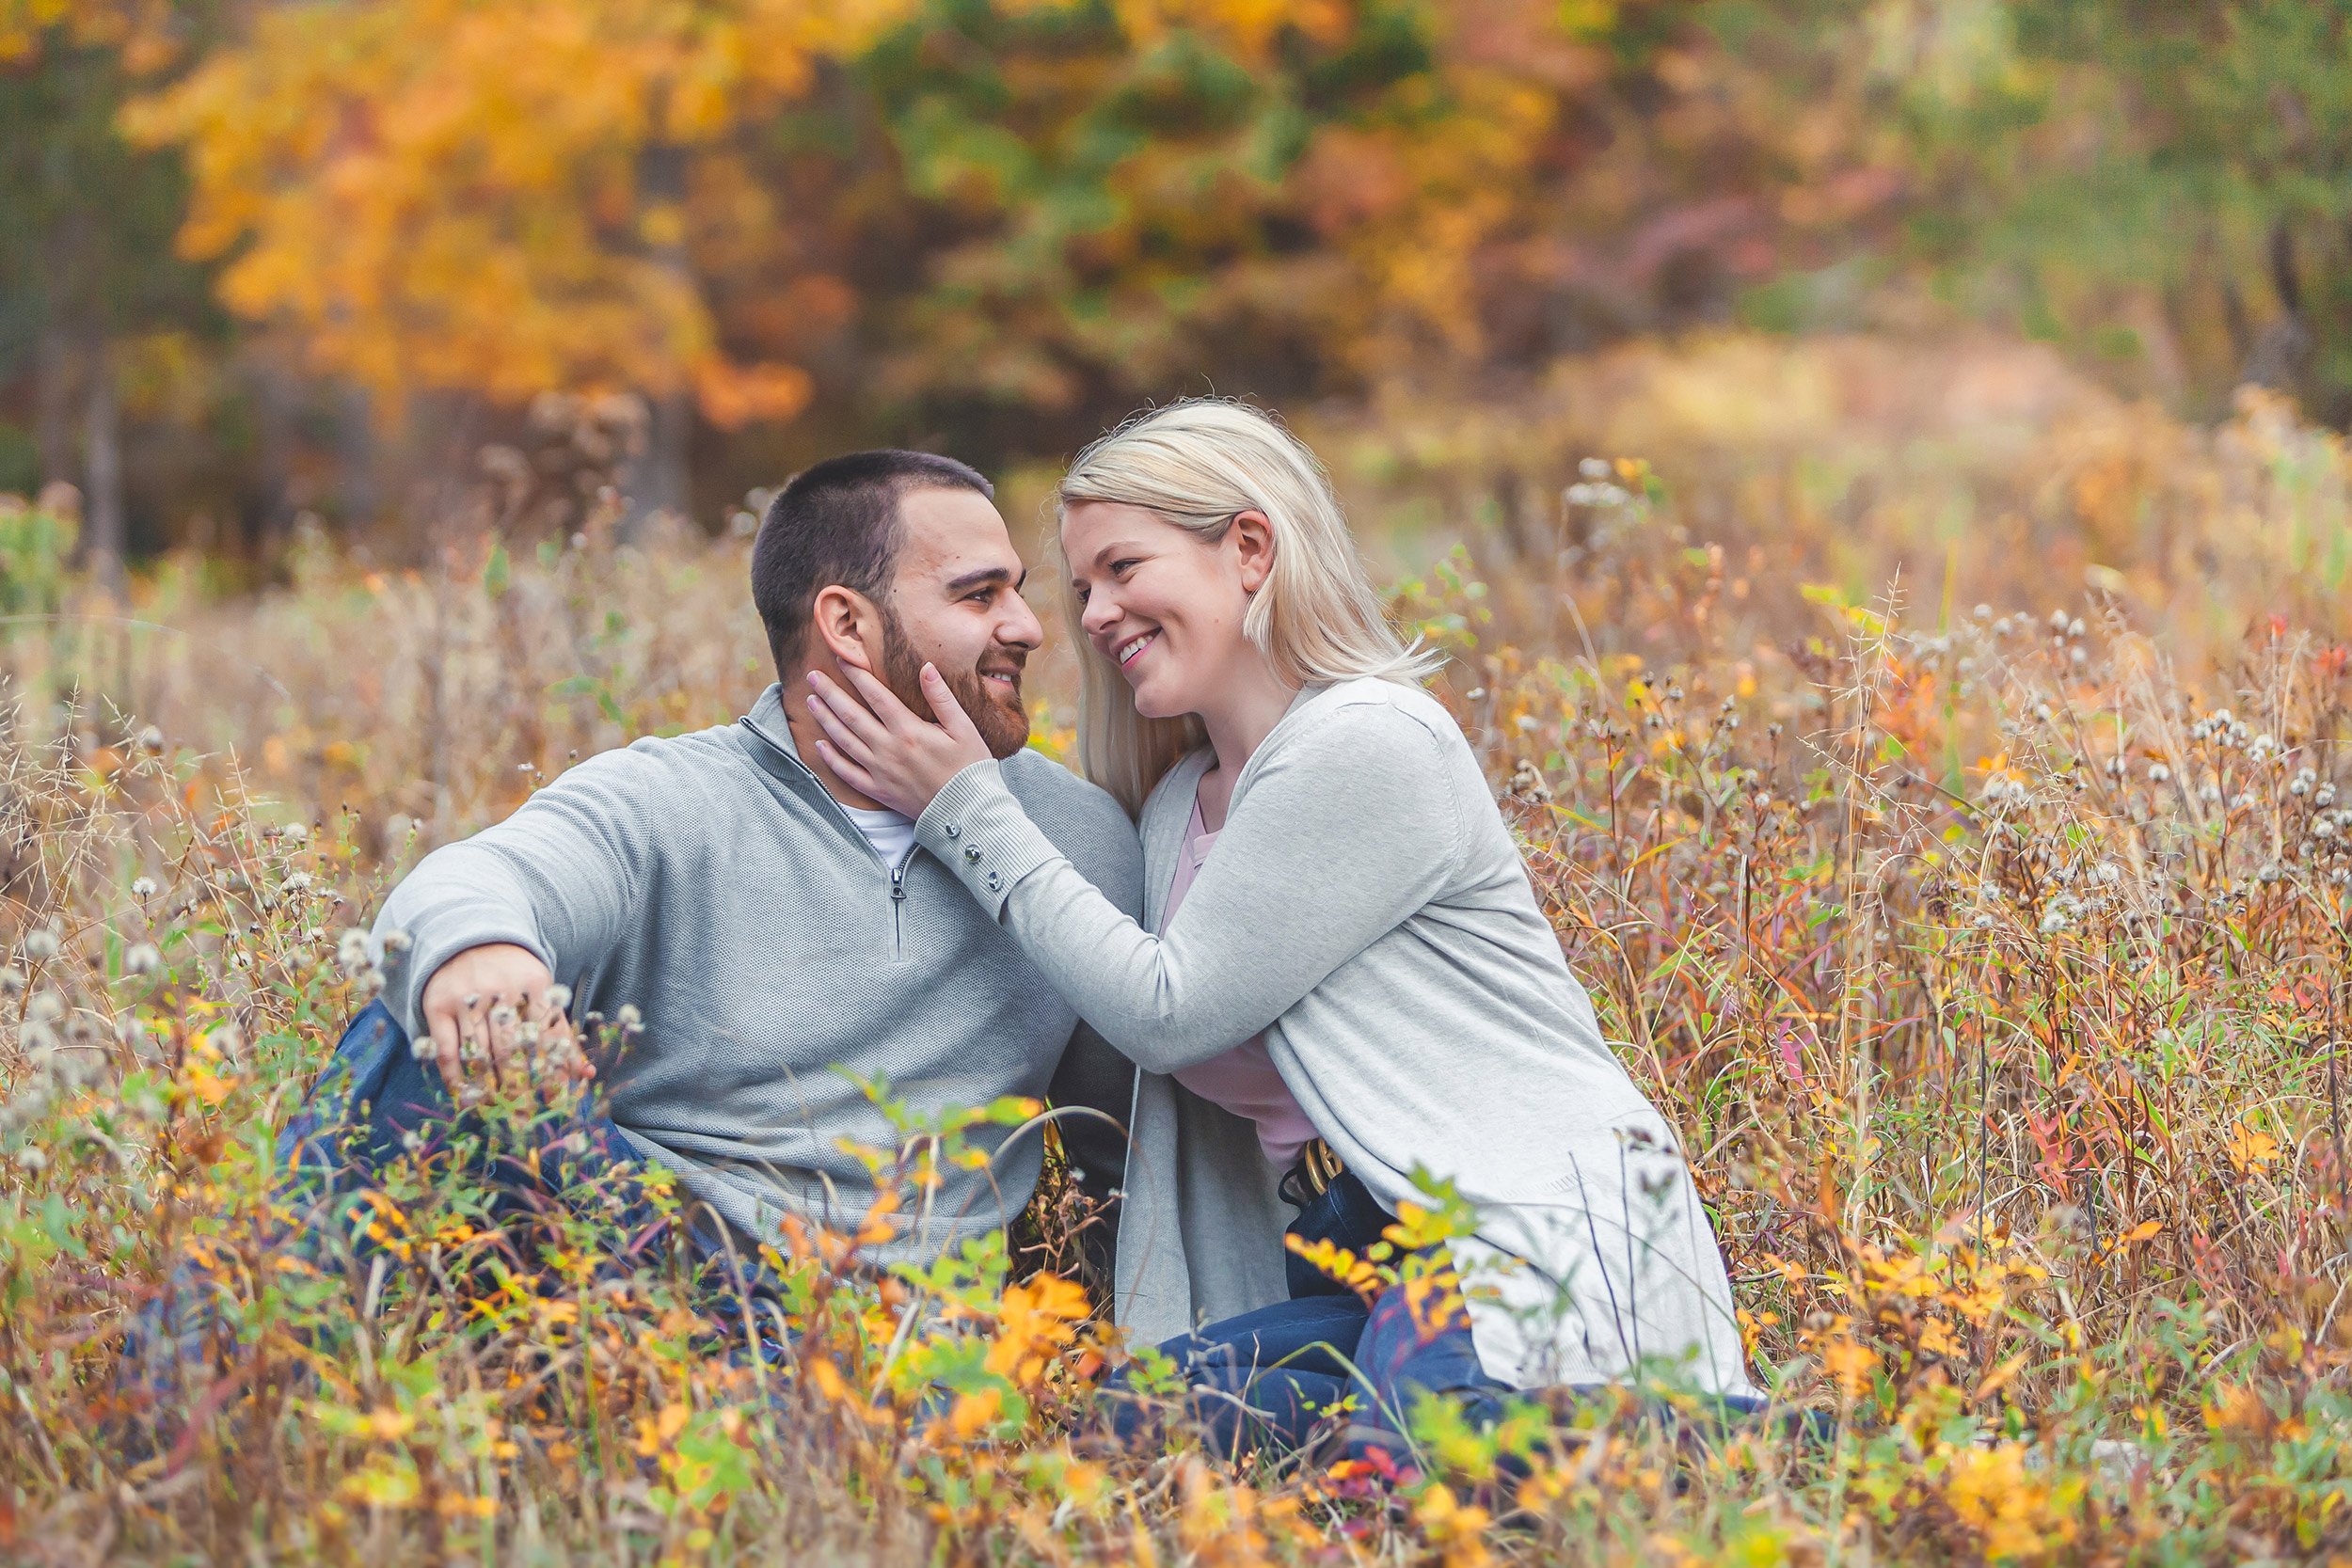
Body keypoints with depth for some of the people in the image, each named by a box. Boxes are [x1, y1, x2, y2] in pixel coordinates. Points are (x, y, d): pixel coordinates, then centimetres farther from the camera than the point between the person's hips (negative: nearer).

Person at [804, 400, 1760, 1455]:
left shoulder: (1371, 745, -9)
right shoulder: (1177, 807, 18)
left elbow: (1169, 1012, -10)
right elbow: (1195, 1087, 20)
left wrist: (968, 813, -1)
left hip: (1543, 1234, -9)